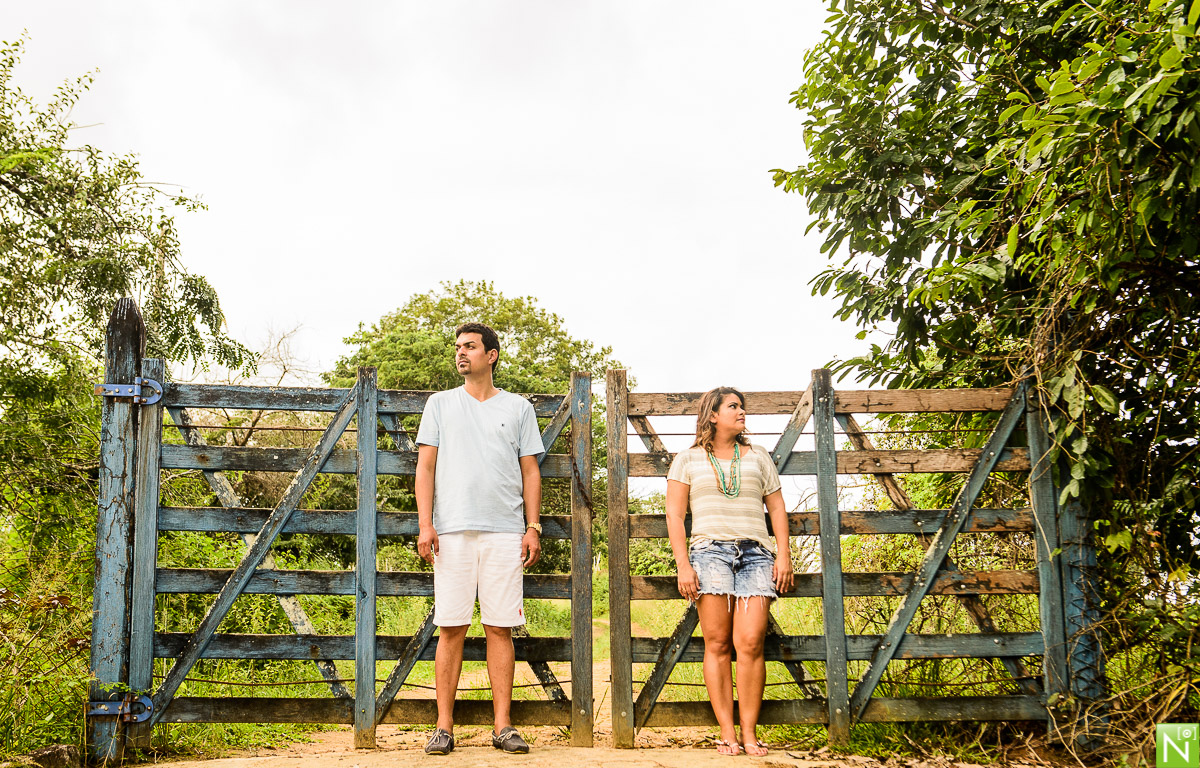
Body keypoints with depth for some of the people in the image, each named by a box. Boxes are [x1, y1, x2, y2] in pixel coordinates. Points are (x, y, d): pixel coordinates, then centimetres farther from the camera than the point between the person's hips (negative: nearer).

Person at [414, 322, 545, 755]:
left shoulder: (518, 408, 13)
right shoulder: (440, 404, 13)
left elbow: (530, 472, 12)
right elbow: (425, 466, 8)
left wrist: (533, 528, 3)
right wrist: (425, 524, -3)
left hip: (505, 532, 0)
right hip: (452, 531, 0)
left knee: (500, 628, 0)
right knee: (451, 627, -1)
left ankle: (503, 726, 5)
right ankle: (444, 727, 4)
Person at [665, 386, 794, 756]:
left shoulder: (758, 457, 21)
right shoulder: (688, 460, 13)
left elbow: (776, 507, 19)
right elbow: (674, 515, 8)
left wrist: (784, 556, 7)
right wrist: (683, 565, -3)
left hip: (755, 552, 1)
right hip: (710, 549, -1)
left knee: (751, 642, -11)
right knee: (717, 643, -7)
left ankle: (749, 732, -5)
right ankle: (726, 732, -3)